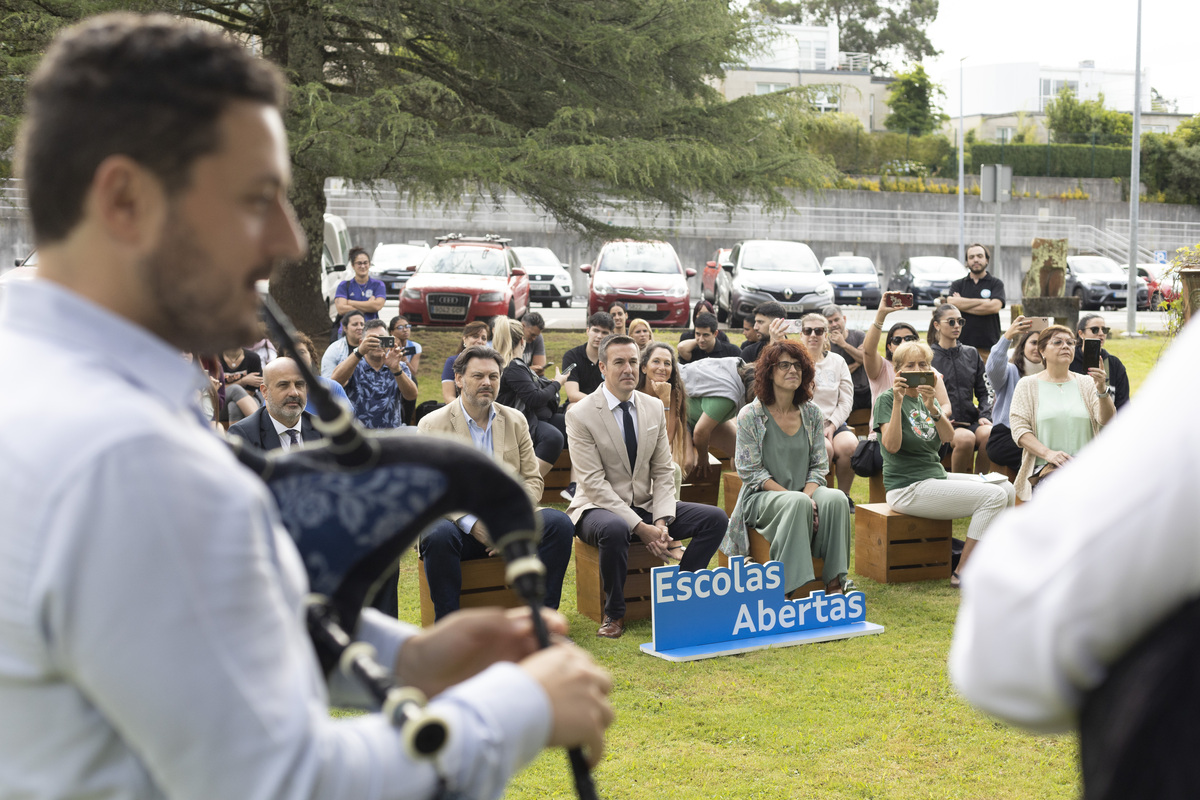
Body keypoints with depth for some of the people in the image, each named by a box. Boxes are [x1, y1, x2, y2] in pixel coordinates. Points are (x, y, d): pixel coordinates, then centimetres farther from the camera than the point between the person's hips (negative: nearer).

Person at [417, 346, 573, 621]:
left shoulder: (515, 420, 12)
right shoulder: (432, 425, 1)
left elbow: (532, 480, 8)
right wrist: (472, 523, -20)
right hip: (457, 523, -3)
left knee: (559, 523, -22)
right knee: (438, 535, -37)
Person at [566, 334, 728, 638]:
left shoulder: (654, 408, 5)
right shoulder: (580, 414, -12)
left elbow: (663, 472, 5)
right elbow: (594, 483, -18)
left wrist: (661, 522, -13)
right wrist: (640, 527, -24)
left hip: (645, 507, 6)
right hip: (598, 507, -5)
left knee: (715, 518, -11)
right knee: (614, 529, -41)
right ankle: (614, 613, -18)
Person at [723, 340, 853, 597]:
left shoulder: (812, 414, 8)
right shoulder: (751, 415, -4)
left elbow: (819, 466, 8)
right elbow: (750, 472, -8)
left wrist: (808, 494, -15)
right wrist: (795, 497, -18)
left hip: (806, 491, 4)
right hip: (762, 496, -4)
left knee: (836, 499, -28)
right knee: (797, 504, -36)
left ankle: (835, 582, -28)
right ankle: (792, 586, -36)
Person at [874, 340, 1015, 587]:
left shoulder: (928, 398, 14)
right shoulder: (887, 399, -7)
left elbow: (948, 436, -2)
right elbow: (892, 445, -22)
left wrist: (932, 407, -19)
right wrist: (898, 402, -26)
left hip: (936, 476, 8)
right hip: (907, 488, -8)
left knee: (1007, 489, 2)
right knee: (993, 496, -18)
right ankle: (962, 574, -15)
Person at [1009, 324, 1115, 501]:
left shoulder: (1086, 383, 16)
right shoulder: (1027, 385, 11)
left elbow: (1106, 421, 2)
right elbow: (1019, 428, 0)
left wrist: (1102, 390, -17)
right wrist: (1048, 453, -16)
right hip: (1045, 467, -2)